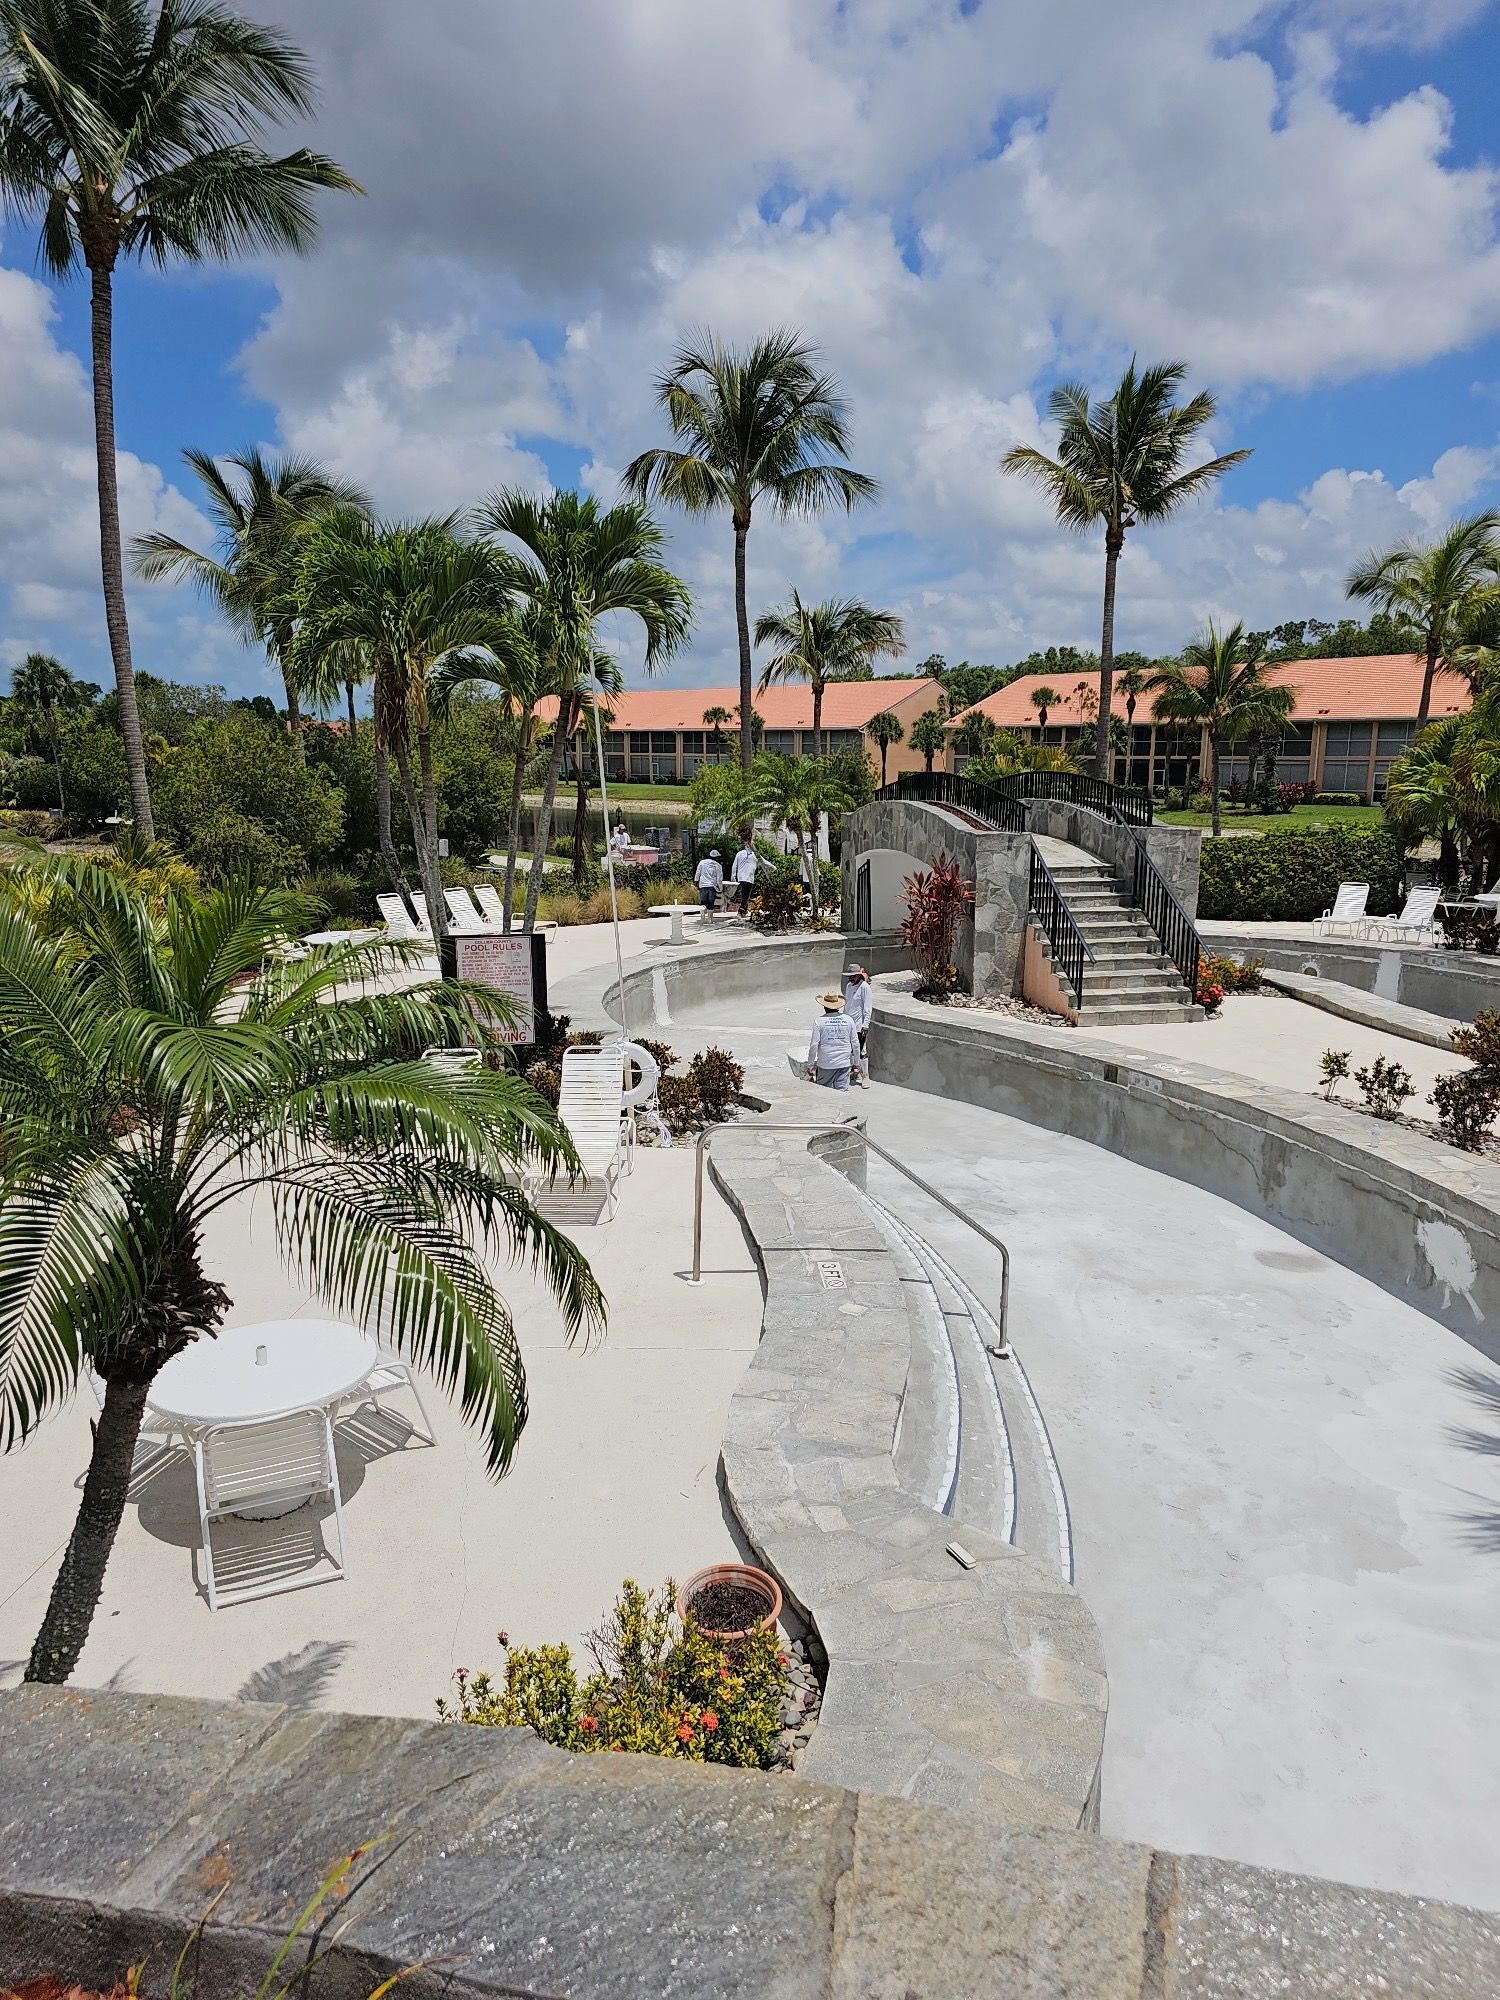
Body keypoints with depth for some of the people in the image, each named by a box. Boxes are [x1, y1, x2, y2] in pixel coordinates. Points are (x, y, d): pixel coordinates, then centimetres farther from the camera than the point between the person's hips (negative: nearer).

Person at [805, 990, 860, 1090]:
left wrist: (810, 1065, 0)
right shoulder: (848, 1020, 2)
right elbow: (855, 1044, 6)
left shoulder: (819, 1021, -7)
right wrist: (856, 1063, 17)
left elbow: (814, 1045, -9)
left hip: (825, 1065, -3)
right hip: (844, 1064, 3)